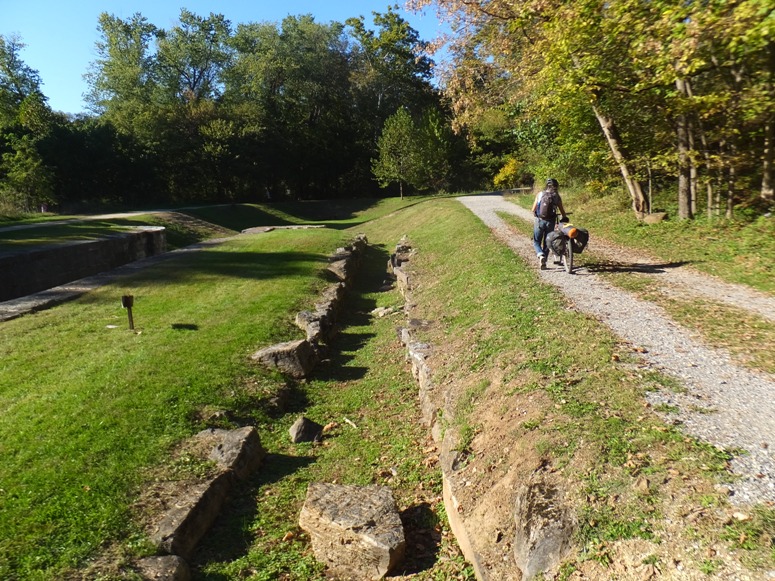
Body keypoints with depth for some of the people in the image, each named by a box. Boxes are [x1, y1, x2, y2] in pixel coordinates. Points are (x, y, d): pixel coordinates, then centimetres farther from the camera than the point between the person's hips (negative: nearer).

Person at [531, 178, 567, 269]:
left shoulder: (540, 194, 0)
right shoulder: (557, 196, 1)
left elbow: (533, 209, 0)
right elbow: (562, 211, 3)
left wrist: (535, 213, 22)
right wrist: (564, 218, 23)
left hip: (539, 220, -1)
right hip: (550, 222, 1)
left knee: (536, 242, 11)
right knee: (546, 242, 15)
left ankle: (541, 255, -17)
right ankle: (543, 263, 16)